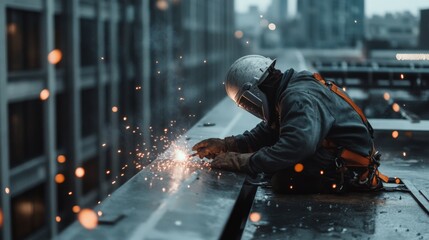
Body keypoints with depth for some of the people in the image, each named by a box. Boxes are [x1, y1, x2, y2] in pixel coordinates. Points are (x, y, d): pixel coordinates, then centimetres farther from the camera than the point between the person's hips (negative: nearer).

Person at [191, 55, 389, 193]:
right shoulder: (286, 95, 11)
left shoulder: (300, 98, -22)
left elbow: (298, 145, -37)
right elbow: (262, 136, 18)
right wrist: (225, 145, 4)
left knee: (283, 180, -25)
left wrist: (244, 162, -31)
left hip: (352, 175, -10)